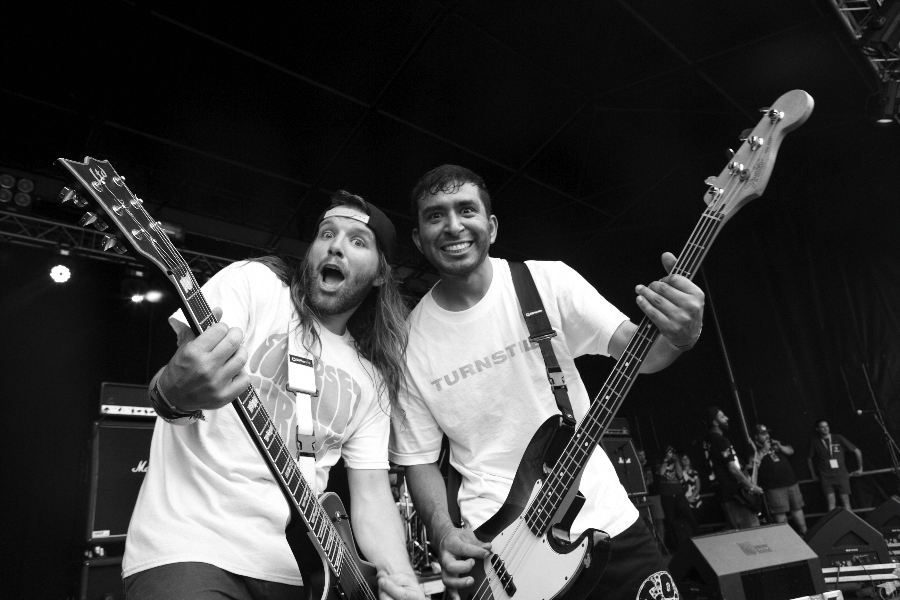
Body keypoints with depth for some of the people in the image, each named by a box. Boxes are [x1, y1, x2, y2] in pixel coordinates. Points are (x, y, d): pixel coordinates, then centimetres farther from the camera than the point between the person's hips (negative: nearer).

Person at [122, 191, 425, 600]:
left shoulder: (372, 378, 10)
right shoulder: (252, 282, -2)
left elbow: (372, 492, 7)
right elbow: (190, 364, -15)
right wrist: (173, 393, -37)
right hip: (189, 548, -4)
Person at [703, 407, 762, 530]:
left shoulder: (709, 440, 13)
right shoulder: (720, 441, -17)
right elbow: (732, 468, -19)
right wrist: (751, 487, -11)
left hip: (725, 493, 10)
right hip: (734, 493, -10)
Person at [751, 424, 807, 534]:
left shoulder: (774, 443, 18)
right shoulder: (755, 449, -3)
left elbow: (791, 451, 18)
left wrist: (780, 447, -2)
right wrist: (764, 450, -17)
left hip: (791, 482, 6)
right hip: (774, 487, -6)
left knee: (797, 509, 12)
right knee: (780, 513, -6)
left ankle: (804, 532, 22)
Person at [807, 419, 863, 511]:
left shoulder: (838, 438, -3)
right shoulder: (815, 442, 0)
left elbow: (857, 451, 5)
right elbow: (810, 458, 15)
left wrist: (860, 469, 9)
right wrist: (813, 474, 15)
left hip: (841, 475, 0)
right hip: (826, 476, 0)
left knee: (845, 500, -1)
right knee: (831, 501, -9)